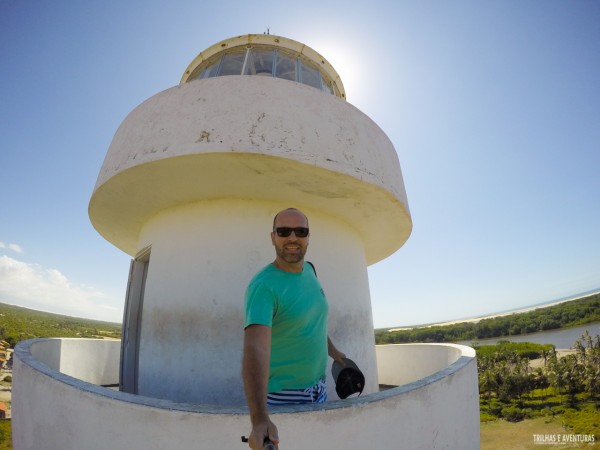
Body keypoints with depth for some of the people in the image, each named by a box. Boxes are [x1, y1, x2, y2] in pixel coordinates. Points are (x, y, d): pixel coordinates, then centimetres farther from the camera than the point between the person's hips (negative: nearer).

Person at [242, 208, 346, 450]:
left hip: (318, 386, 7)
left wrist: (332, 350, 24)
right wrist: (259, 419, -45)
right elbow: (255, 349, -36)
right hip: (284, 395, -7)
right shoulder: (263, 286, -25)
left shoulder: (309, 270, -1)